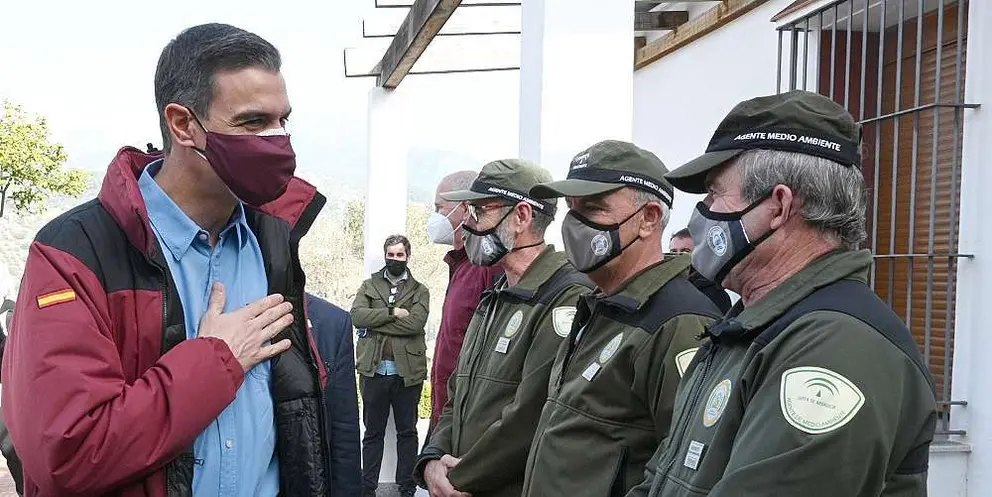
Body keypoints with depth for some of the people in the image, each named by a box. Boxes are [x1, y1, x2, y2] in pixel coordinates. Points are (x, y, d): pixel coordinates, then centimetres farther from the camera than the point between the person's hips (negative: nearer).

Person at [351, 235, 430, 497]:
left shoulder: (419, 291, 5)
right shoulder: (369, 286, 10)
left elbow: (415, 323, -13)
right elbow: (357, 315, -7)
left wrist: (375, 323, -11)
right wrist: (392, 312, -14)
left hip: (407, 371, -1)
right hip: (374, 370, 1)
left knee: (407, 432, 10)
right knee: (372, 433, 10)